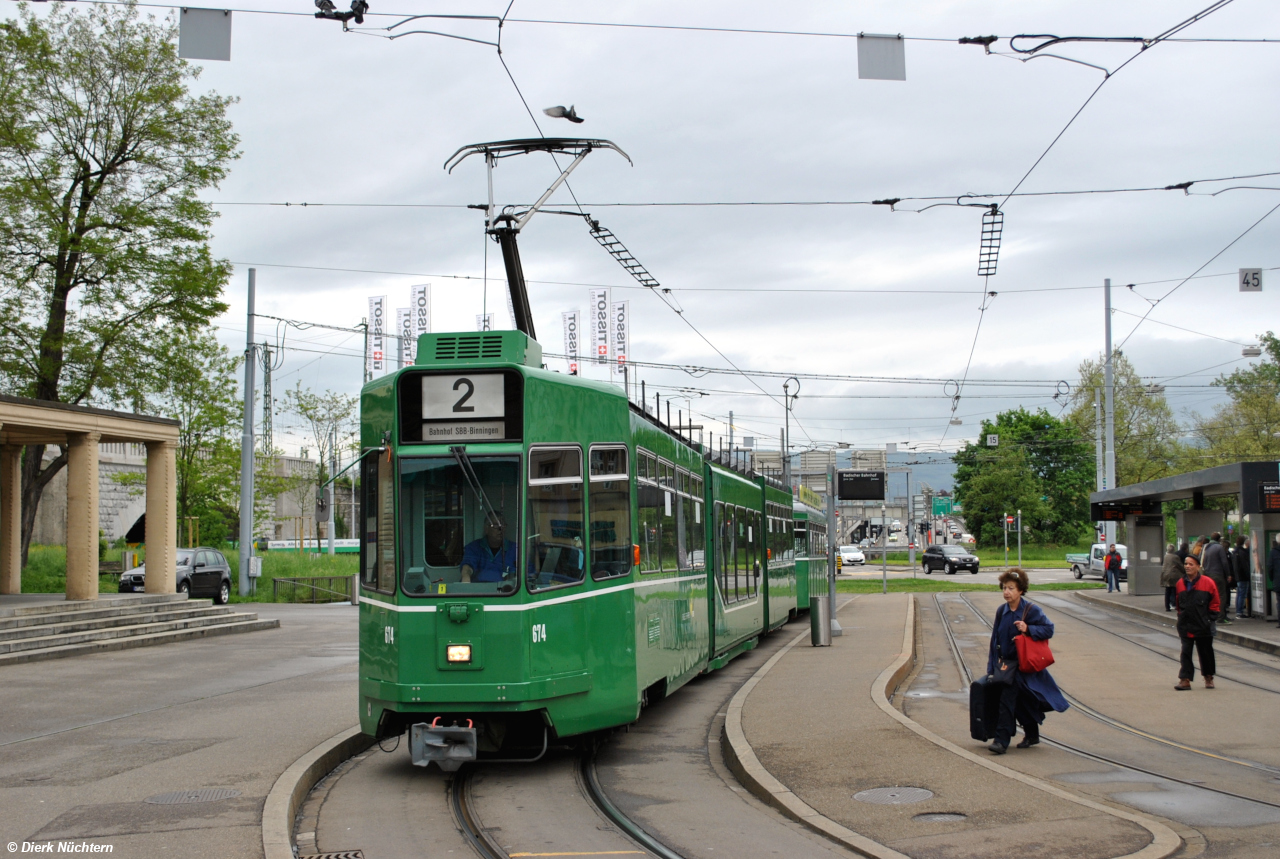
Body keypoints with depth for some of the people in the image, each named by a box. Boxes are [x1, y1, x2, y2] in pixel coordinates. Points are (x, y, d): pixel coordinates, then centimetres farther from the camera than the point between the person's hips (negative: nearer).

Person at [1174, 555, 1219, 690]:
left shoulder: (1207, 583, -6)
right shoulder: (1181, 583, 5)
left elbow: (1214, 603, 1)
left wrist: (1210, 619, -3)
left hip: (1203, 627, -2)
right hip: (1185, 627, 2)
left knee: (1205, 652, 10)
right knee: (1186, 652, -3)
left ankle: (1208, 677, 28)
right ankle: (1185, 680, -4)